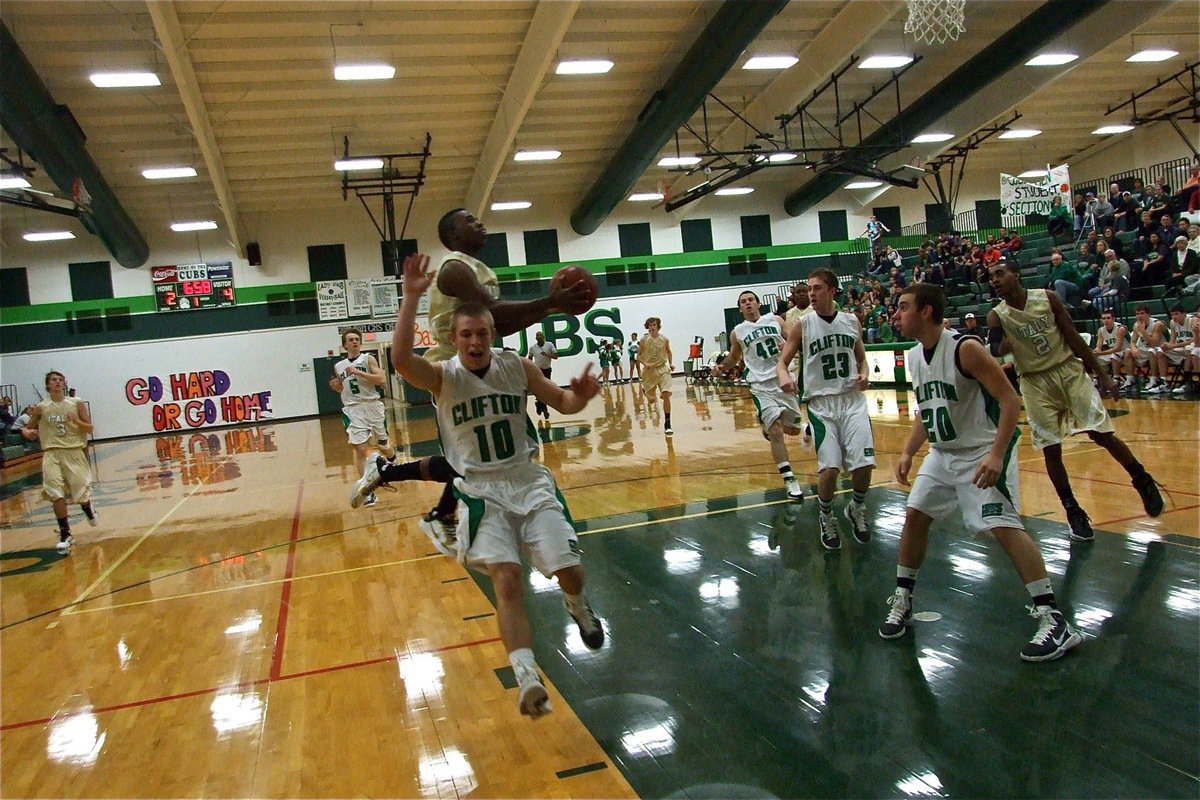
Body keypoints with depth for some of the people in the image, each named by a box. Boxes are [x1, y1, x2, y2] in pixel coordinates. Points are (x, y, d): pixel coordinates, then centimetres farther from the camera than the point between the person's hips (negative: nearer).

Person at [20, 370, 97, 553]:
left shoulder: (77, 404, 2)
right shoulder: (41, 408, 4)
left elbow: (90, 429, 3)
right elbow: (26, 428, 14)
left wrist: (77, 421, -16)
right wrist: (27, 432, -10)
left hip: (74, 452, 0)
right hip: (52, 454, 0)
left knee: (81, 491, 3)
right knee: (56, 494, -11)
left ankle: (88, 507, 42)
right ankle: (65, 535, -2)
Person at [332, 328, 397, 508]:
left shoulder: (368, 359, -1)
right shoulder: (338, 367, 11)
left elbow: (382, 380, -14)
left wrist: (358, 372, -20)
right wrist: (336, 387, 0)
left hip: (373, 406, -2)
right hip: (353, 410, 2)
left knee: (383, 446, 13)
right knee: (360, 449, -11)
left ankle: (393, 462, 49)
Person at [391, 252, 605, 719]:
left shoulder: (517, 367, -1)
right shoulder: (442, 377, -9)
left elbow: (562, 403, 7)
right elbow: (401, 359, -30)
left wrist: (581, 395, -16)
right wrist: (412, 296, -34)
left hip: (530, 483, 3)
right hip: (482, 492, -2)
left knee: (570, 572, 0)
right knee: (506, 579, -19)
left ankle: (577, 606, 36)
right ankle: (527, 677, -16)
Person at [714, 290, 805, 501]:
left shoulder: (776, 320, 5)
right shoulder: (738, 332, 6)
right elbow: (734, 357, 20)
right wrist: (722, 366, 1)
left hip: (784, 379, 2)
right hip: (761, 385, -2)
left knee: (793, 429, 11)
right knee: (776, 432, -14)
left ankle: (767, 426, 45)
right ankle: (789, 480, -9)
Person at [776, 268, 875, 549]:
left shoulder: (851, 321, 6)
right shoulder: (803, 325, -1)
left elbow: (861, 358, 18)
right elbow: (782, 361, 0)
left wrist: (864, 374, -4)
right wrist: (784, 376, -23)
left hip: (852, 399, 2)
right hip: (821, 402, -2)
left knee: (864, 464, -8)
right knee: (829, 468, -13)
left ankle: (857, 509, 23)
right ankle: (826, 517, 15)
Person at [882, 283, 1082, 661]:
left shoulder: (965, 348, -21)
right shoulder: (914, 357, 4)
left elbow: (1010, 399, -22)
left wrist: (996, 455, -29)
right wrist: (908, 452, 6)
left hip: (983, 453, -8)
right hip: (942, 454, 8)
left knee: (1004, 525, -17)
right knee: (914, 516, 6)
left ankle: (1054, 620, -10)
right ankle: (902, 601, 20)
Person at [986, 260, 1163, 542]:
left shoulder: (1047, 297, -5)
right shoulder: (996, 316, -5)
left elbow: (1074, 337, -1)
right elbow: (995, 351, -18)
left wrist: (1102, 375, -1)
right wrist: (1003, 345, -43)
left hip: (1069, 370, 0)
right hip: (1035, 383, 0)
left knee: (1103, 435, -3)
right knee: (1051, 450, -2)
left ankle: (1143, 481, 22)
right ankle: (1073, 512, 13)